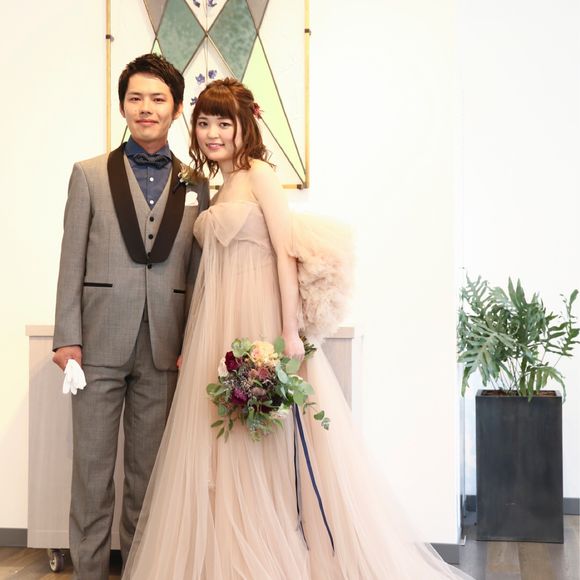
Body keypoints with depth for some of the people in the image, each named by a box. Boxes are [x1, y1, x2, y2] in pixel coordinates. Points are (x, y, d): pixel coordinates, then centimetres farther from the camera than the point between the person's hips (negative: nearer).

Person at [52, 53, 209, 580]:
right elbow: (72, 261, 1)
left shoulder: (196, 186, 8)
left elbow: (197, 273, 6)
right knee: (92, 465, 5)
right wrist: (67, 337, -5)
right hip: (100, 343, -1)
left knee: (149, 467, 10)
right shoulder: (90, 175, 6)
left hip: (164, 350, 1)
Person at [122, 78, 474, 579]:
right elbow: (217, 269, 15)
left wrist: (291, 332, -21)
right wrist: (192, 345, 10)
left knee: (267, 445, -3)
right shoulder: (219, 188, 18)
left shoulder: (260, 173, -4)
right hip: (219, 330, 8)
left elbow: (287, 252, -13)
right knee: (221, 447, 8)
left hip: (259, 320, -8)